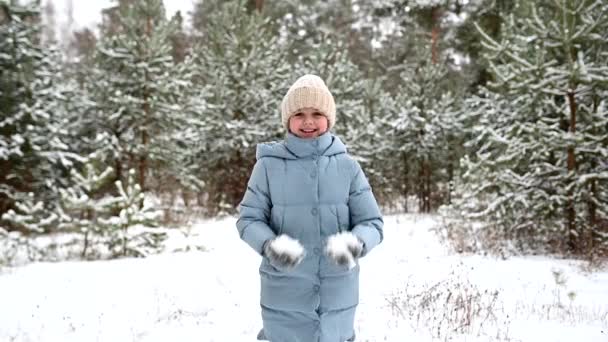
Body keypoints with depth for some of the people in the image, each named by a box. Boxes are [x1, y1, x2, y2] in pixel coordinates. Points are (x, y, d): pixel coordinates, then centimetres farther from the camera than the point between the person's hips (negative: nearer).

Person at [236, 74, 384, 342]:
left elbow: (372, 223, -1)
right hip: (285, 295, -1)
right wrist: (270, 245, -21)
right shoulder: (269, 165, -6)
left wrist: (355, 244, -22)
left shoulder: (347, 166, -3)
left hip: (337, 294, 2)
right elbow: (248, 220, -1)